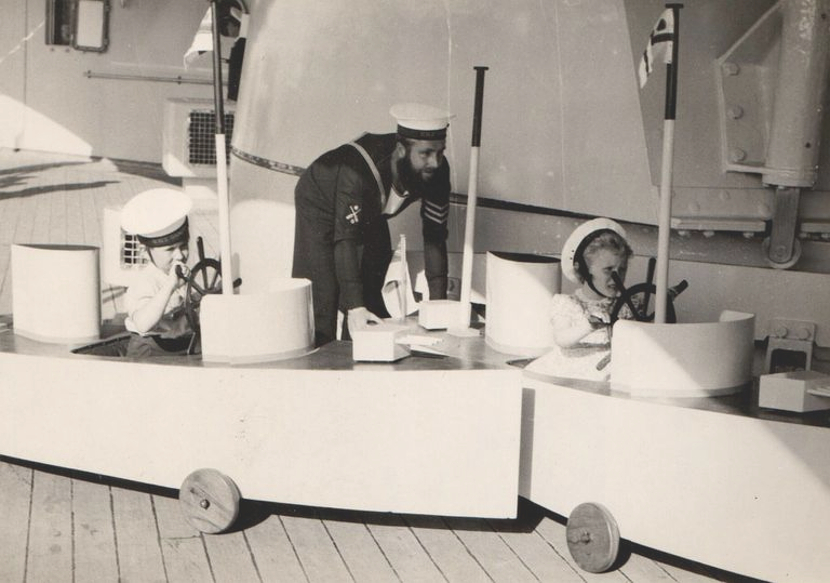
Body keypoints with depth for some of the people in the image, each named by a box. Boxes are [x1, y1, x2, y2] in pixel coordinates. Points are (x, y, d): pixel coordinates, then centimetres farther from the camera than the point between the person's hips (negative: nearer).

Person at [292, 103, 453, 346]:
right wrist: (355, 307, -54)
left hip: (370, 214, 6)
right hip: (321, 207, -5)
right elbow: (345, 238, -47)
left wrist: (438, 301, -26)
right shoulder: (357, 172, -44)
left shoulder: (437, 171, -27)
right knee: (321, 300, -14)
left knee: (370, 297, 9)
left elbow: (435, 235, -21)